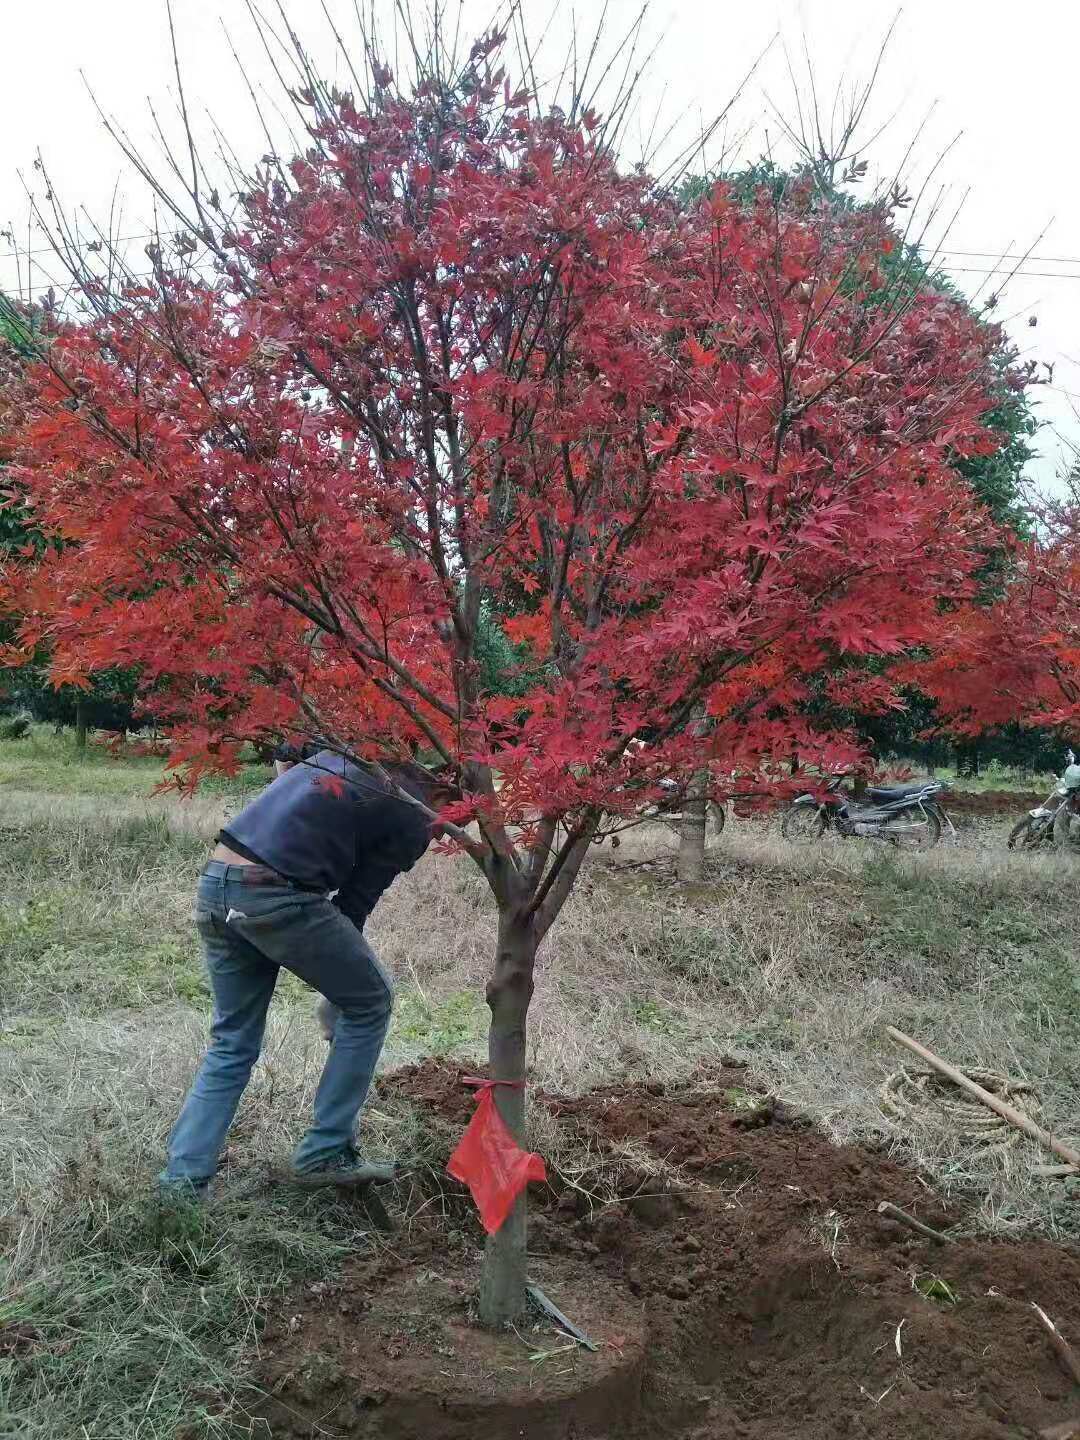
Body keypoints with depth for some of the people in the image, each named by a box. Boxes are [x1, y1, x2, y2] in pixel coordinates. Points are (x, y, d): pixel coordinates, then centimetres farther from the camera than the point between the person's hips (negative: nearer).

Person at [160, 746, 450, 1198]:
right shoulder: (414, 820, 2)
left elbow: (283, 758, 32)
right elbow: (356, 899, 2)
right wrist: (338, 981, 15)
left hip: (214, 884, 7)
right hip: (279, 899, -7)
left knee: (231, 1044, 21)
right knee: (369, 1004, 15)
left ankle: (182, 1182, 18)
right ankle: (325, 1154, 17)